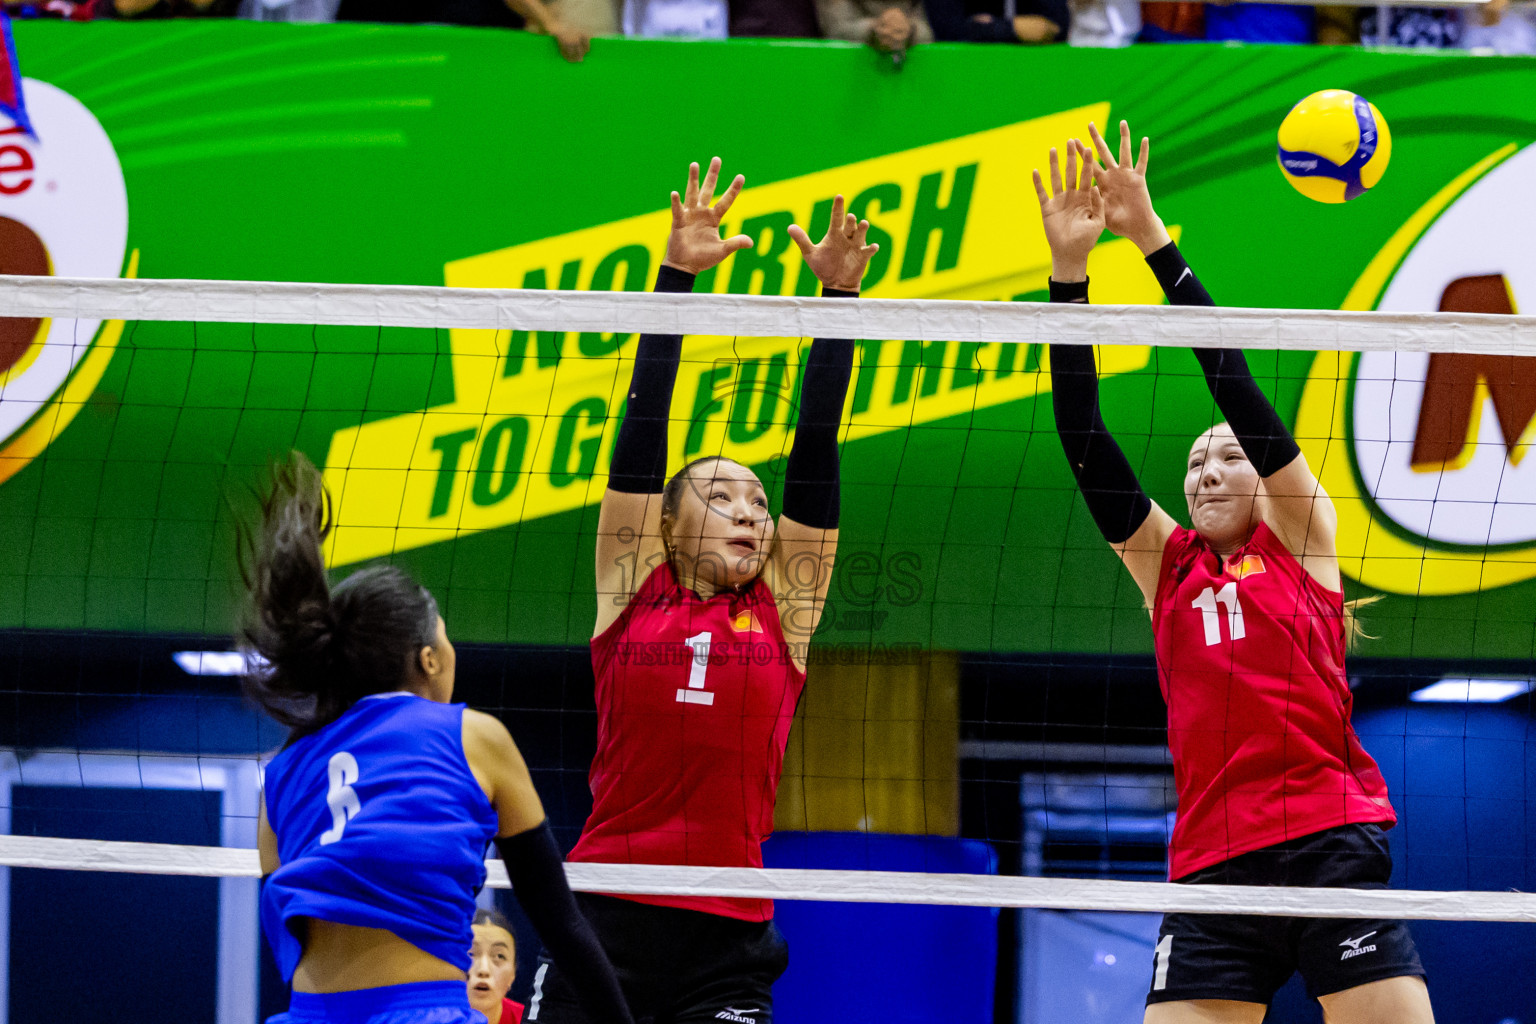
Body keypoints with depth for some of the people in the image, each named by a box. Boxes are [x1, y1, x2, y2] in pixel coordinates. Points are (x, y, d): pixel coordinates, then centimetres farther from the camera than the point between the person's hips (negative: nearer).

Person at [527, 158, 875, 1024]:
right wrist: (675, 278, 1)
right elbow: (641, 434, 5)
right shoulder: (633, 594, 8)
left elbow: (814, 458, 8)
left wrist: (839, 300, 4)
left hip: (727, 944, 1)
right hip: (605, 922, -1)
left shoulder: (784, 613, 11)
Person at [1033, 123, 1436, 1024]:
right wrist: (1068, 268, 3)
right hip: (1213, 877, 3)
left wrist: (1154, 239, -1)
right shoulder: (1168, 566, 17)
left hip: (1331, 848, -3)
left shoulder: (1300, 536, 10)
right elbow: (1083, 439, 10)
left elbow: (1234, 382, 3)